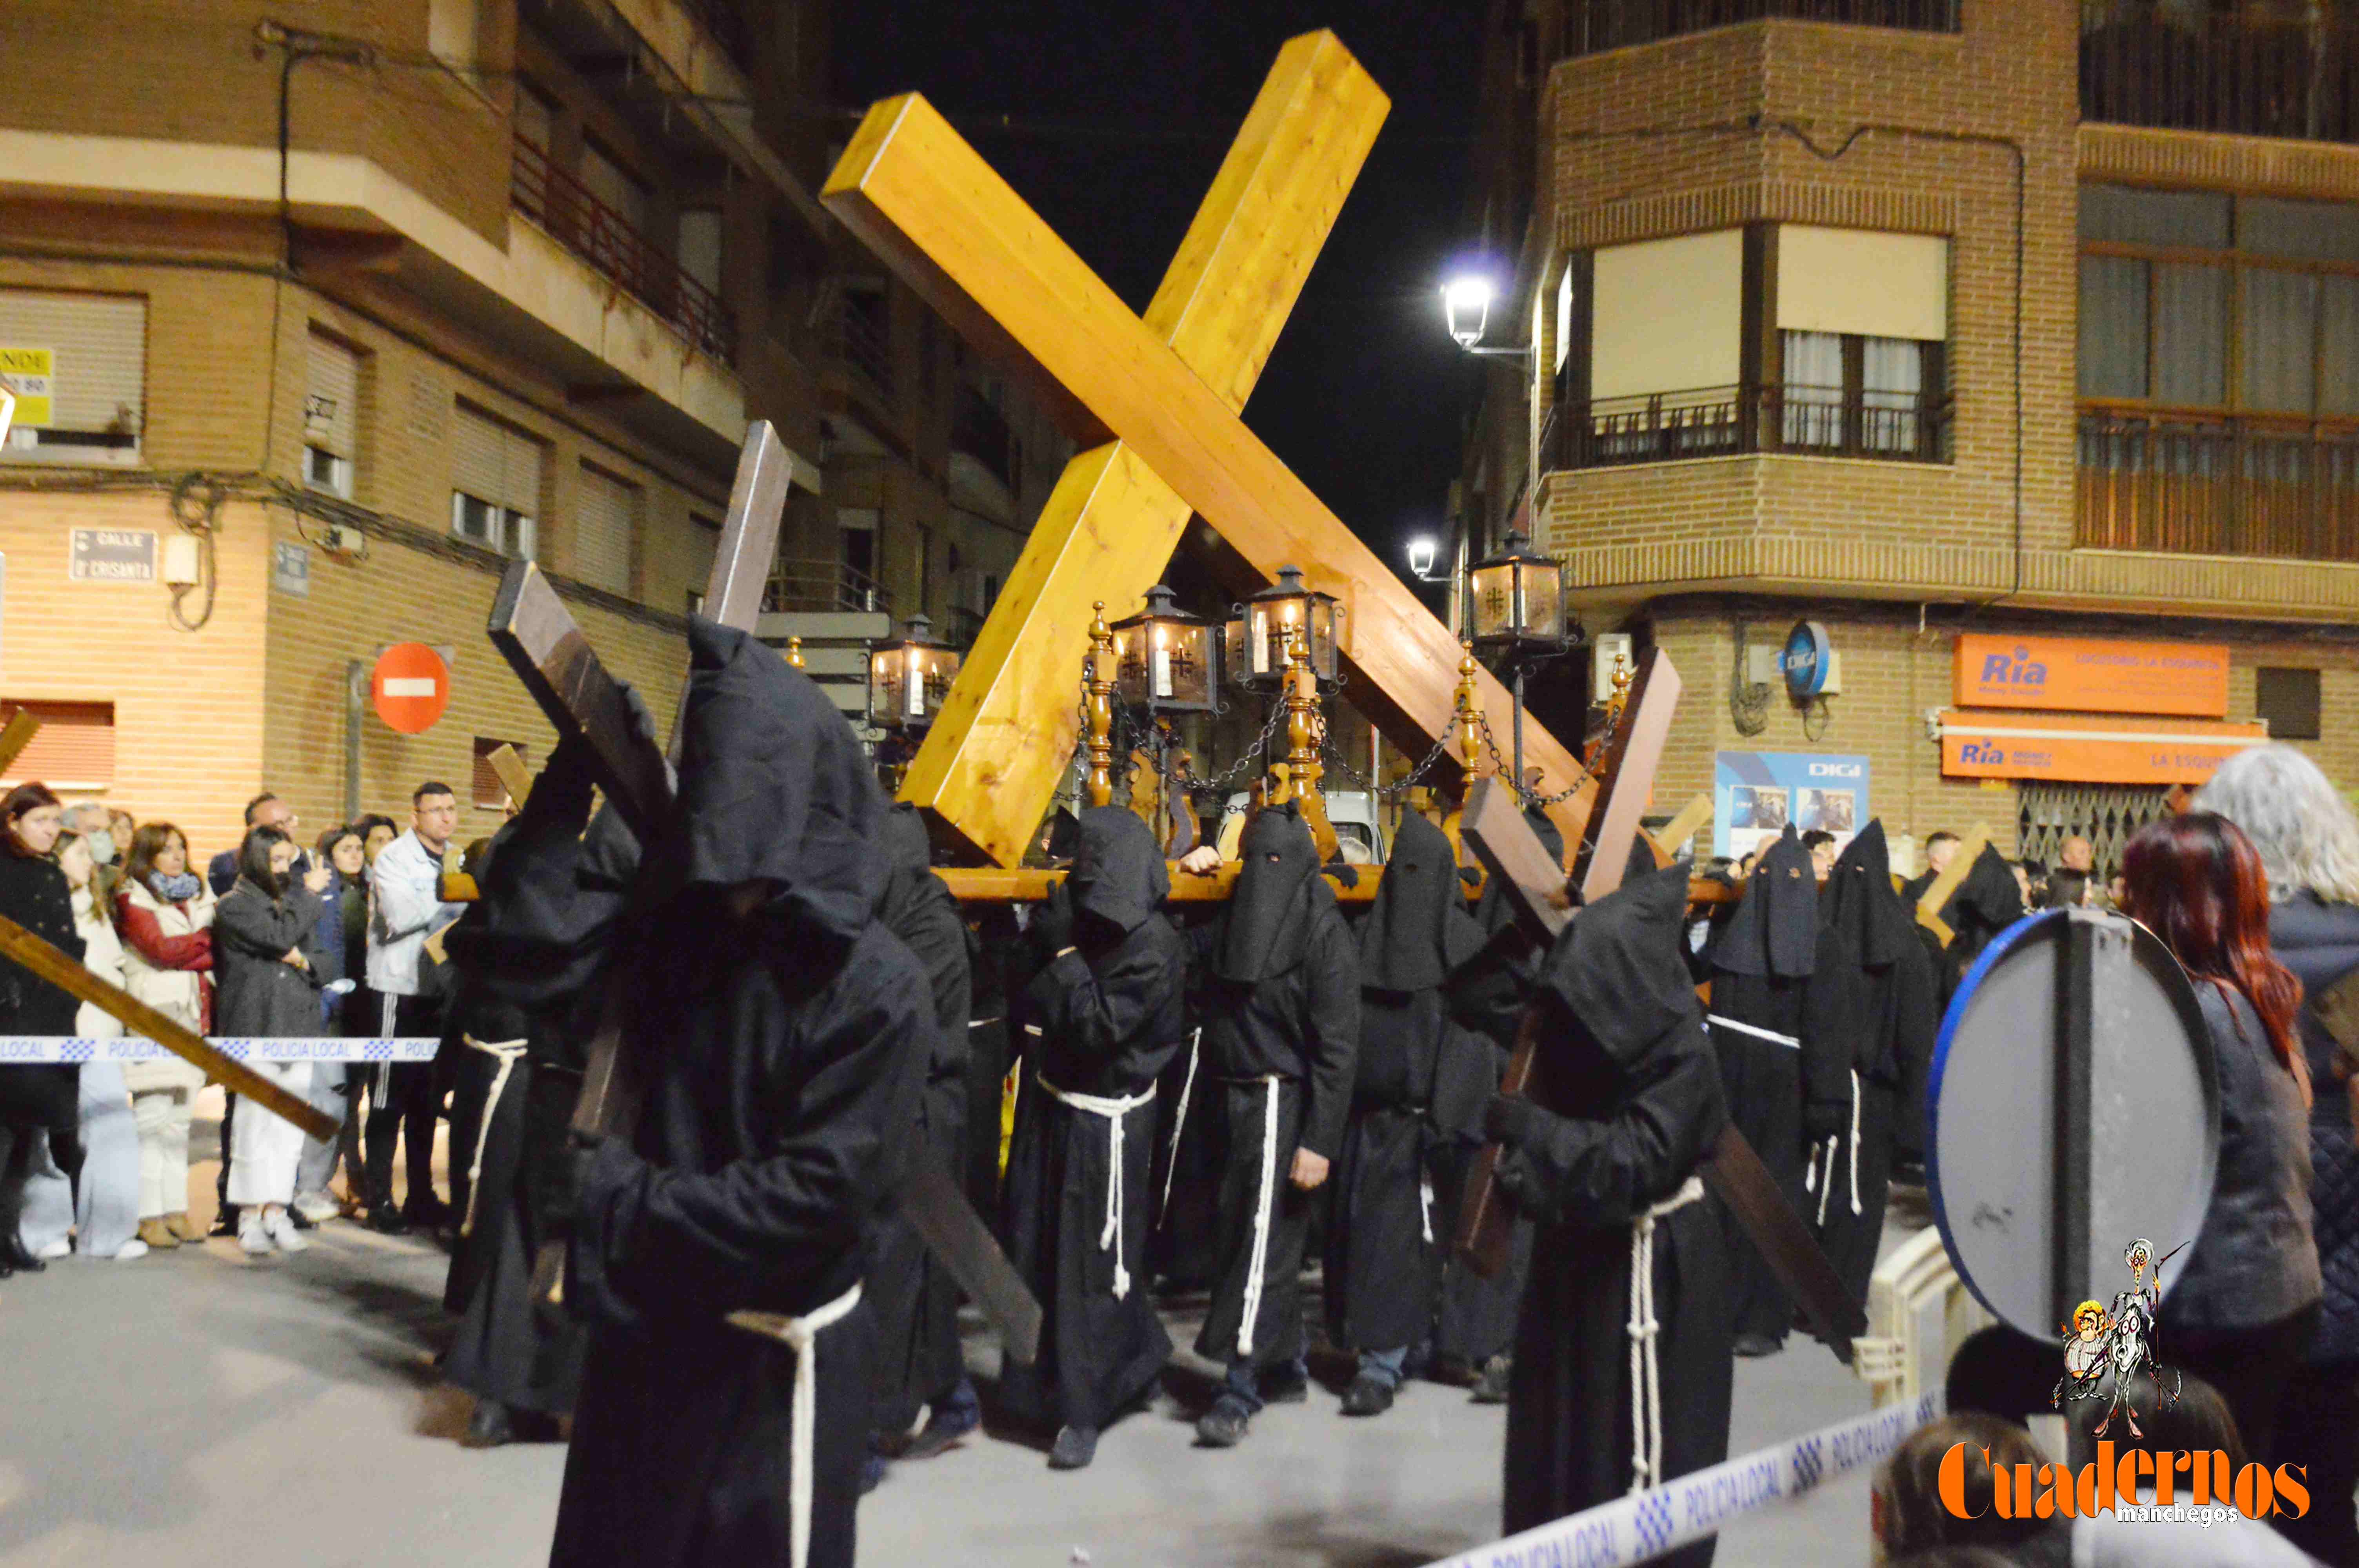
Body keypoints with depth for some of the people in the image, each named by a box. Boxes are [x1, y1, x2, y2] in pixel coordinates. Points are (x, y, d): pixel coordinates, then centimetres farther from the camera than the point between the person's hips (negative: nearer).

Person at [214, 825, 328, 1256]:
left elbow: (318, 956, 18)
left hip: (297, 1026, 5)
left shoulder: (295, 903, 19)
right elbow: (280, 936, -13)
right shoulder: (236, 905, 1)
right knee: (254, 1121, -6)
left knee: (290, 1125, 2)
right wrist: (309, 894, -1)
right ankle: (250, 1216, 2)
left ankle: (277, 1211, 8)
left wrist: (302, 960, -4)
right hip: (254, 1027, -5)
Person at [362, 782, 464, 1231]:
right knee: (389, 1099, -2)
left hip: (441, 989, 7)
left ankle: (422, 1197, 20)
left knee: (428, 1098, 12)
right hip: (399, 988, -7)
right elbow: (401, 917, -21)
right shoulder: (394, 859, -7)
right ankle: (380, 1200, 5)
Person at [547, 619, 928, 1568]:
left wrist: (622, 1202, -20)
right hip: (646, 1331, 6)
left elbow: (821, 1194, -22)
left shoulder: (876, 986, -19)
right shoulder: (680, 931, -1)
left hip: (773, 1364, -6)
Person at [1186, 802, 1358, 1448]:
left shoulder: (1324, 934, -10)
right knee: (1243, 1232, 12)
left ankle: (1242, 1384, 1)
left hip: (1281, 1105, -6)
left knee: (1264, 1241, -5)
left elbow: (1337, 1045, -14)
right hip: (1233, 1100, 7)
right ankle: (1285, 1367, 25)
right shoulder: (1229, 923, 8)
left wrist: (1319, 1141, -18)